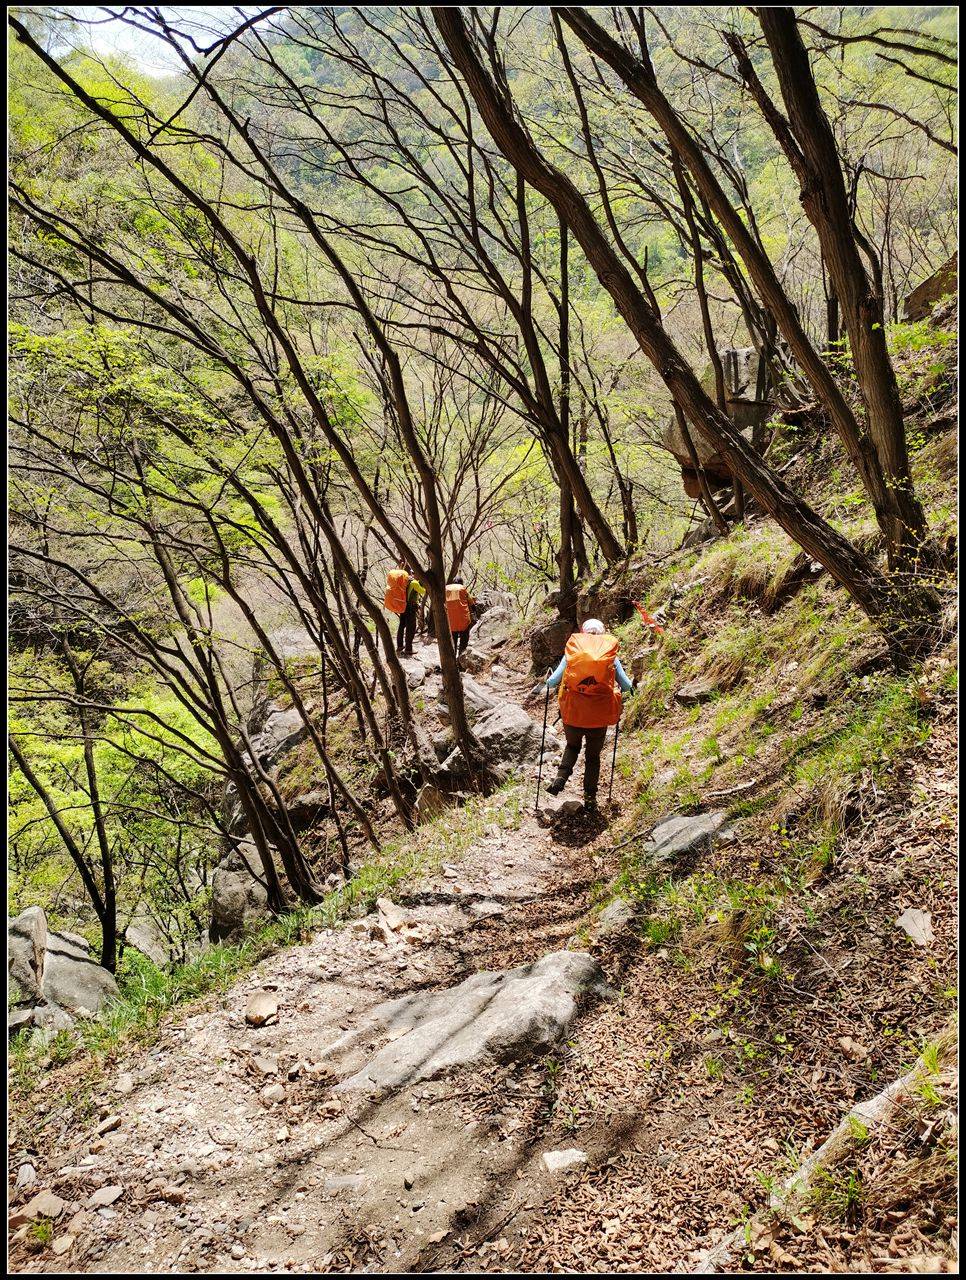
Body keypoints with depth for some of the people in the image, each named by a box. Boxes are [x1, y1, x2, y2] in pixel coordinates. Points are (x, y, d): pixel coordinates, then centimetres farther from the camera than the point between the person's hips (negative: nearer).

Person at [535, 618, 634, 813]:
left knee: (572, 746, 27)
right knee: (593, 755, 17)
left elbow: (554, 680, 0)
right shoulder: (611, 656, 3)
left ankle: (560, 778, 4)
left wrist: (542, 687, 21)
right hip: (599, 716, 0)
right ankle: (590, 799, 16)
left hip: (572, 712, 0)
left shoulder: (571, 652, 2)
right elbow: (626, 686, 4)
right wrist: (632, 686, 27)